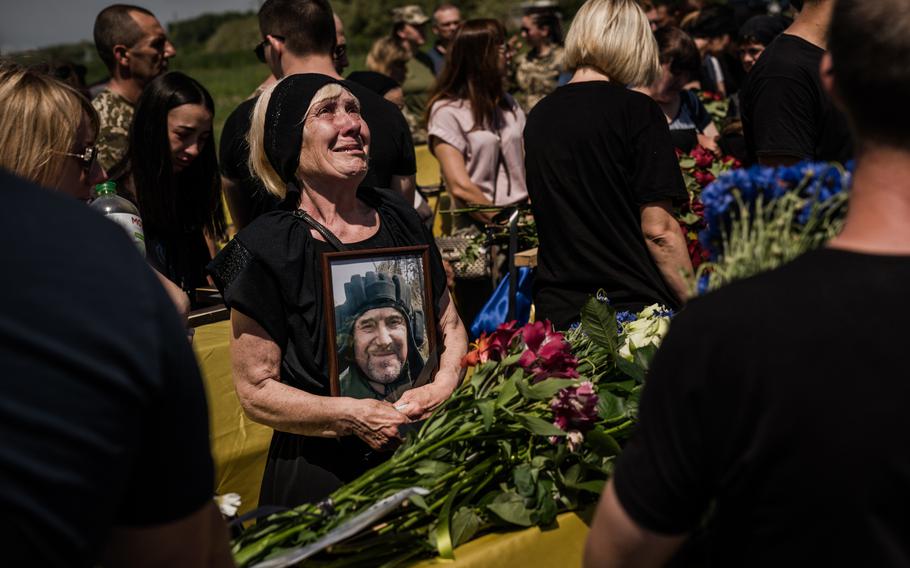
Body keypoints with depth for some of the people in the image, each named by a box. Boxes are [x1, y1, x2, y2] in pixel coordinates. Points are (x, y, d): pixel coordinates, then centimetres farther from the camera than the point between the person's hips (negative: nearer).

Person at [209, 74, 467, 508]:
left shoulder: (399, 216, 3)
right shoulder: (265, 249, -13)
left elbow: (451, 326, 11)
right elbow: (256, 392, -12)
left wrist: (444, 384, -9)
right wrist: (353, 416, -23)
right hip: (321, 476, -5)